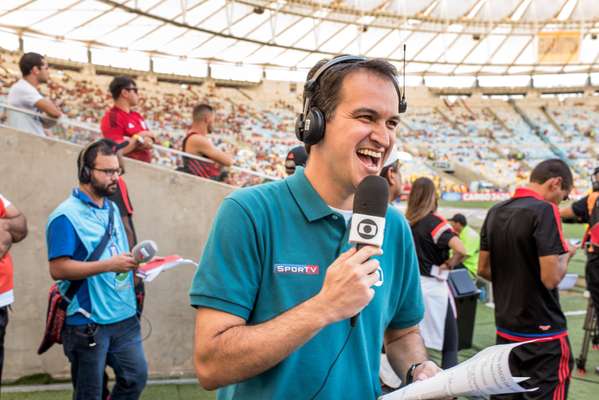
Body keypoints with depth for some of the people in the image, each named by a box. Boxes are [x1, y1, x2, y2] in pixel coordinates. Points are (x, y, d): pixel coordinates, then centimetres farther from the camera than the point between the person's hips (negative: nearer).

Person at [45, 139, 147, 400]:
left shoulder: (112, 209, 13)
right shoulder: (66, 216, -14)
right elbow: (58, 268, -21)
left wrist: (134, 262, 2)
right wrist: (109, 265, -26)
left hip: (124, 316, 7)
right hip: (87, 322, -7)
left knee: (136, 377, 11)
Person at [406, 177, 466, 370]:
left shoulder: (406, 222, 3)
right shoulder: (435, 221, -13)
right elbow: (461, 250, -25)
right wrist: (449, 264, -9)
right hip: (432, 286, -6)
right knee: (450, 347, 4)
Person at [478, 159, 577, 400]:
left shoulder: (495, 212, 6)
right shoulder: (544, 210, -17)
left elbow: (484, 269, 12)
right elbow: (551, 278, -22)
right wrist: (566, 255, -4)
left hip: (505, 330, 7)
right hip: (544, 336, -7)